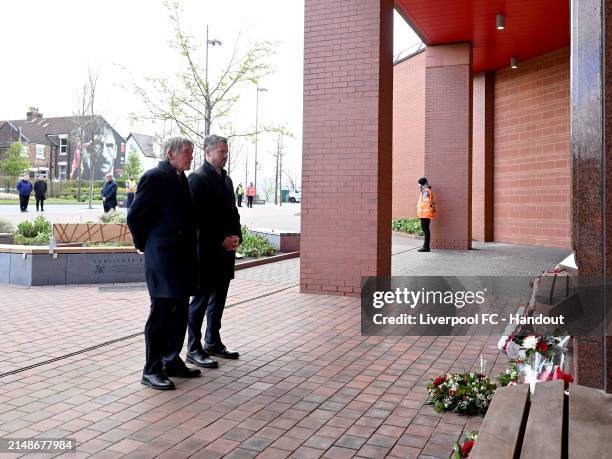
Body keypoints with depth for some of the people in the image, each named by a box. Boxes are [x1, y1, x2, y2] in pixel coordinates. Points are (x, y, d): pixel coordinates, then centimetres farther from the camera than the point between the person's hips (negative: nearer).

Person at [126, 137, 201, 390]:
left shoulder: (182, 179, 15)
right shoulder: (155, 177, -11)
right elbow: (134, 217, -11)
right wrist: (145, 245, -1)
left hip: (182, 256, 9)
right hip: (162, 257, -8)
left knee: (179, 312, 14)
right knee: (161, 312, -2)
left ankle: (172, 361, 27)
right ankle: (152, 370, 8)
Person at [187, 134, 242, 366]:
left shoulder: (226, 179, 16)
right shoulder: (197, 178, -9)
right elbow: (198, 216, -16)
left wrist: (236, 236, 3)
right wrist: (221, 240, -15)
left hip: (226, 249, 8)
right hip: (206, 249, -8)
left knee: (218, 298, 14)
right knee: (201, 299, -1)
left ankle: (213, 342, 26)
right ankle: (194, 349, 8)